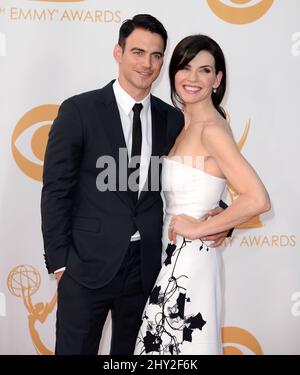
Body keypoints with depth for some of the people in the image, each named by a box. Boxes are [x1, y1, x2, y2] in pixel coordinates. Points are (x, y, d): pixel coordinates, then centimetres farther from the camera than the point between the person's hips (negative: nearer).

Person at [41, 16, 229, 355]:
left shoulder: (172, 119, 4)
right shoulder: (78, 111, -7)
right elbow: (56, 190, -7)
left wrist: (215, 217, -7)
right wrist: (59, 261, -8)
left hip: (146, 265, 4)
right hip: (88, 264, -3)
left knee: (130, 351, 19)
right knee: (76, 349, 9)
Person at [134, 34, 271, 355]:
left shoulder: (211, 128, -16)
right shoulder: (185, 124, 9)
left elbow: (257, 199, -25)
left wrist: (198, 228, -17)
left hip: (189, 259, -8)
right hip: (176, 256, 8)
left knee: (179, 343, 4)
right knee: (169, 339, 19)